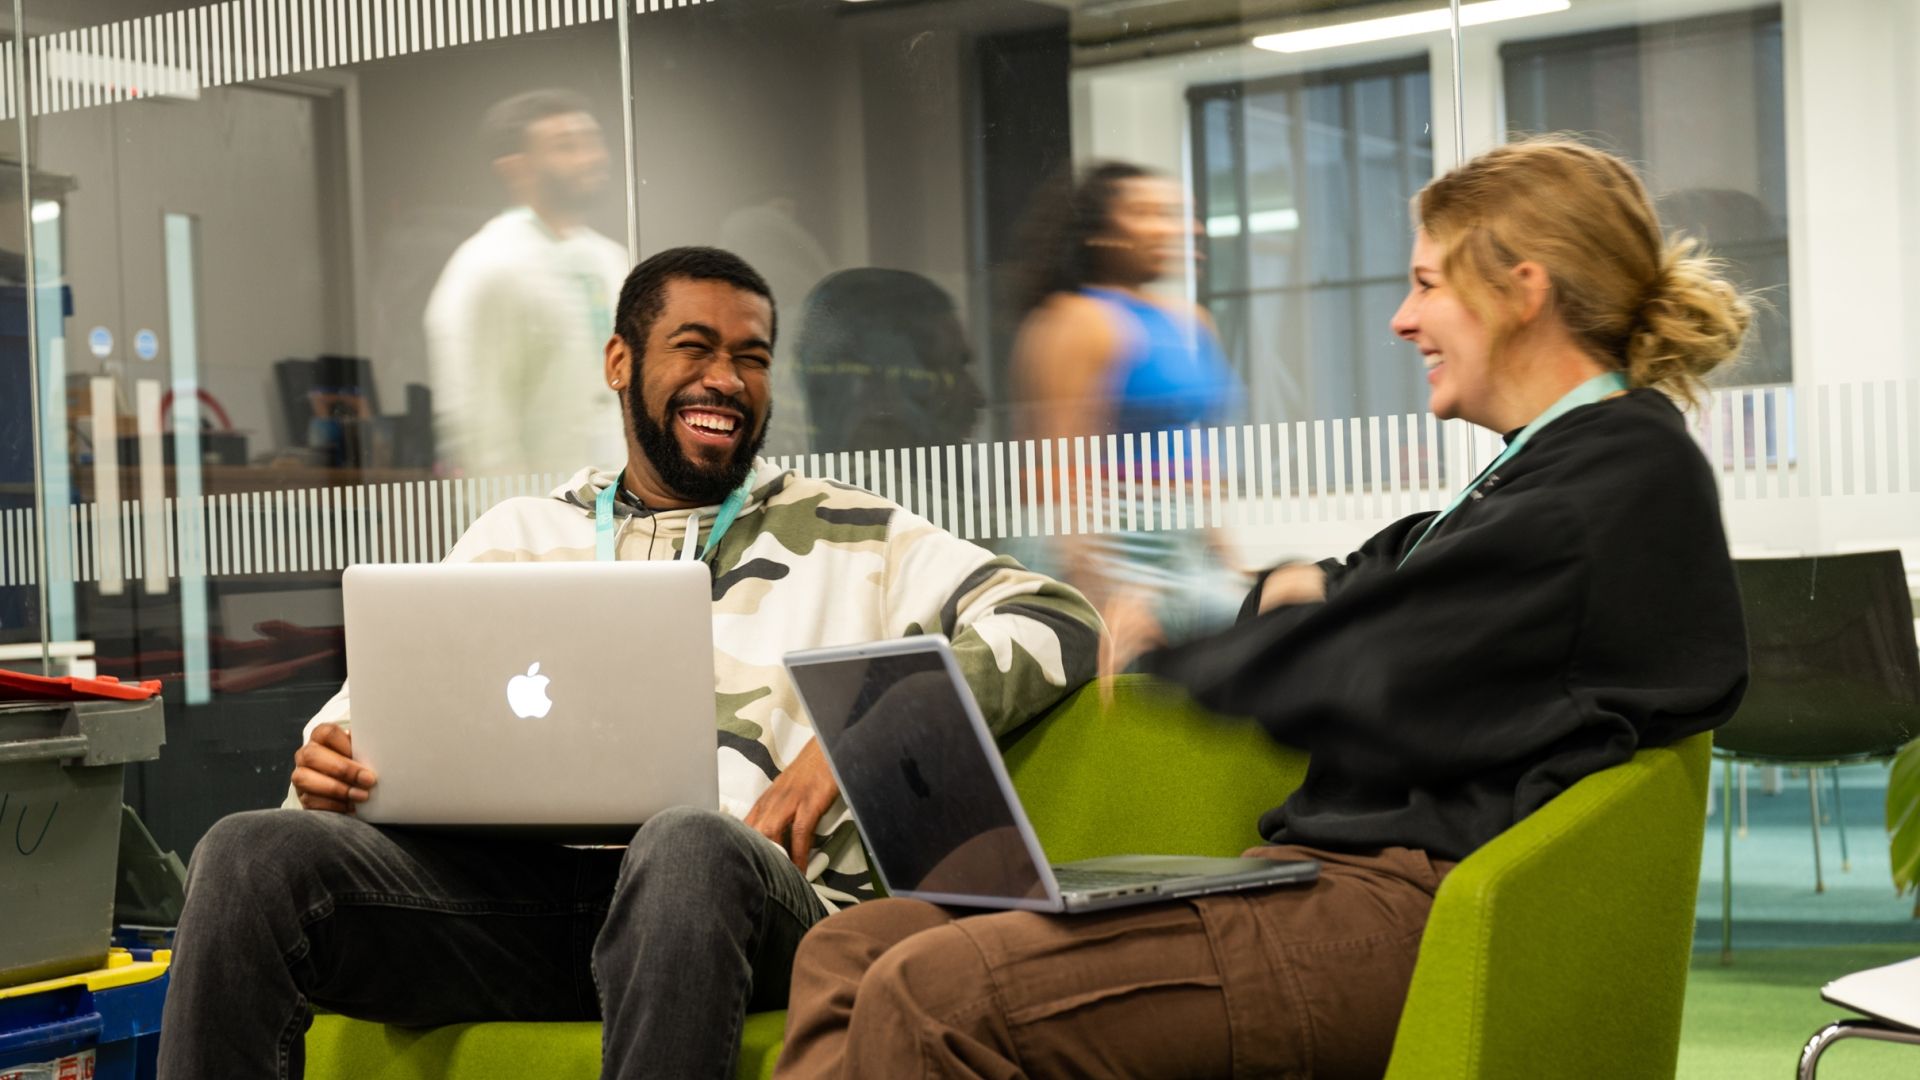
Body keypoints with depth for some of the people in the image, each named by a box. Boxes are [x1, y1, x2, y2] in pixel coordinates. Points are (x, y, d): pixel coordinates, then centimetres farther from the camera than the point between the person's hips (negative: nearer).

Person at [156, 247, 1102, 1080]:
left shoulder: (847, 537, 18)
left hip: (747, 893, -2)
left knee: (690, 848, -40)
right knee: (252, 854, -23)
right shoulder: (516, 537, 27)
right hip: (516, 887, 3)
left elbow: (1059, 621, 6)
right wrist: (332, 765, -2)